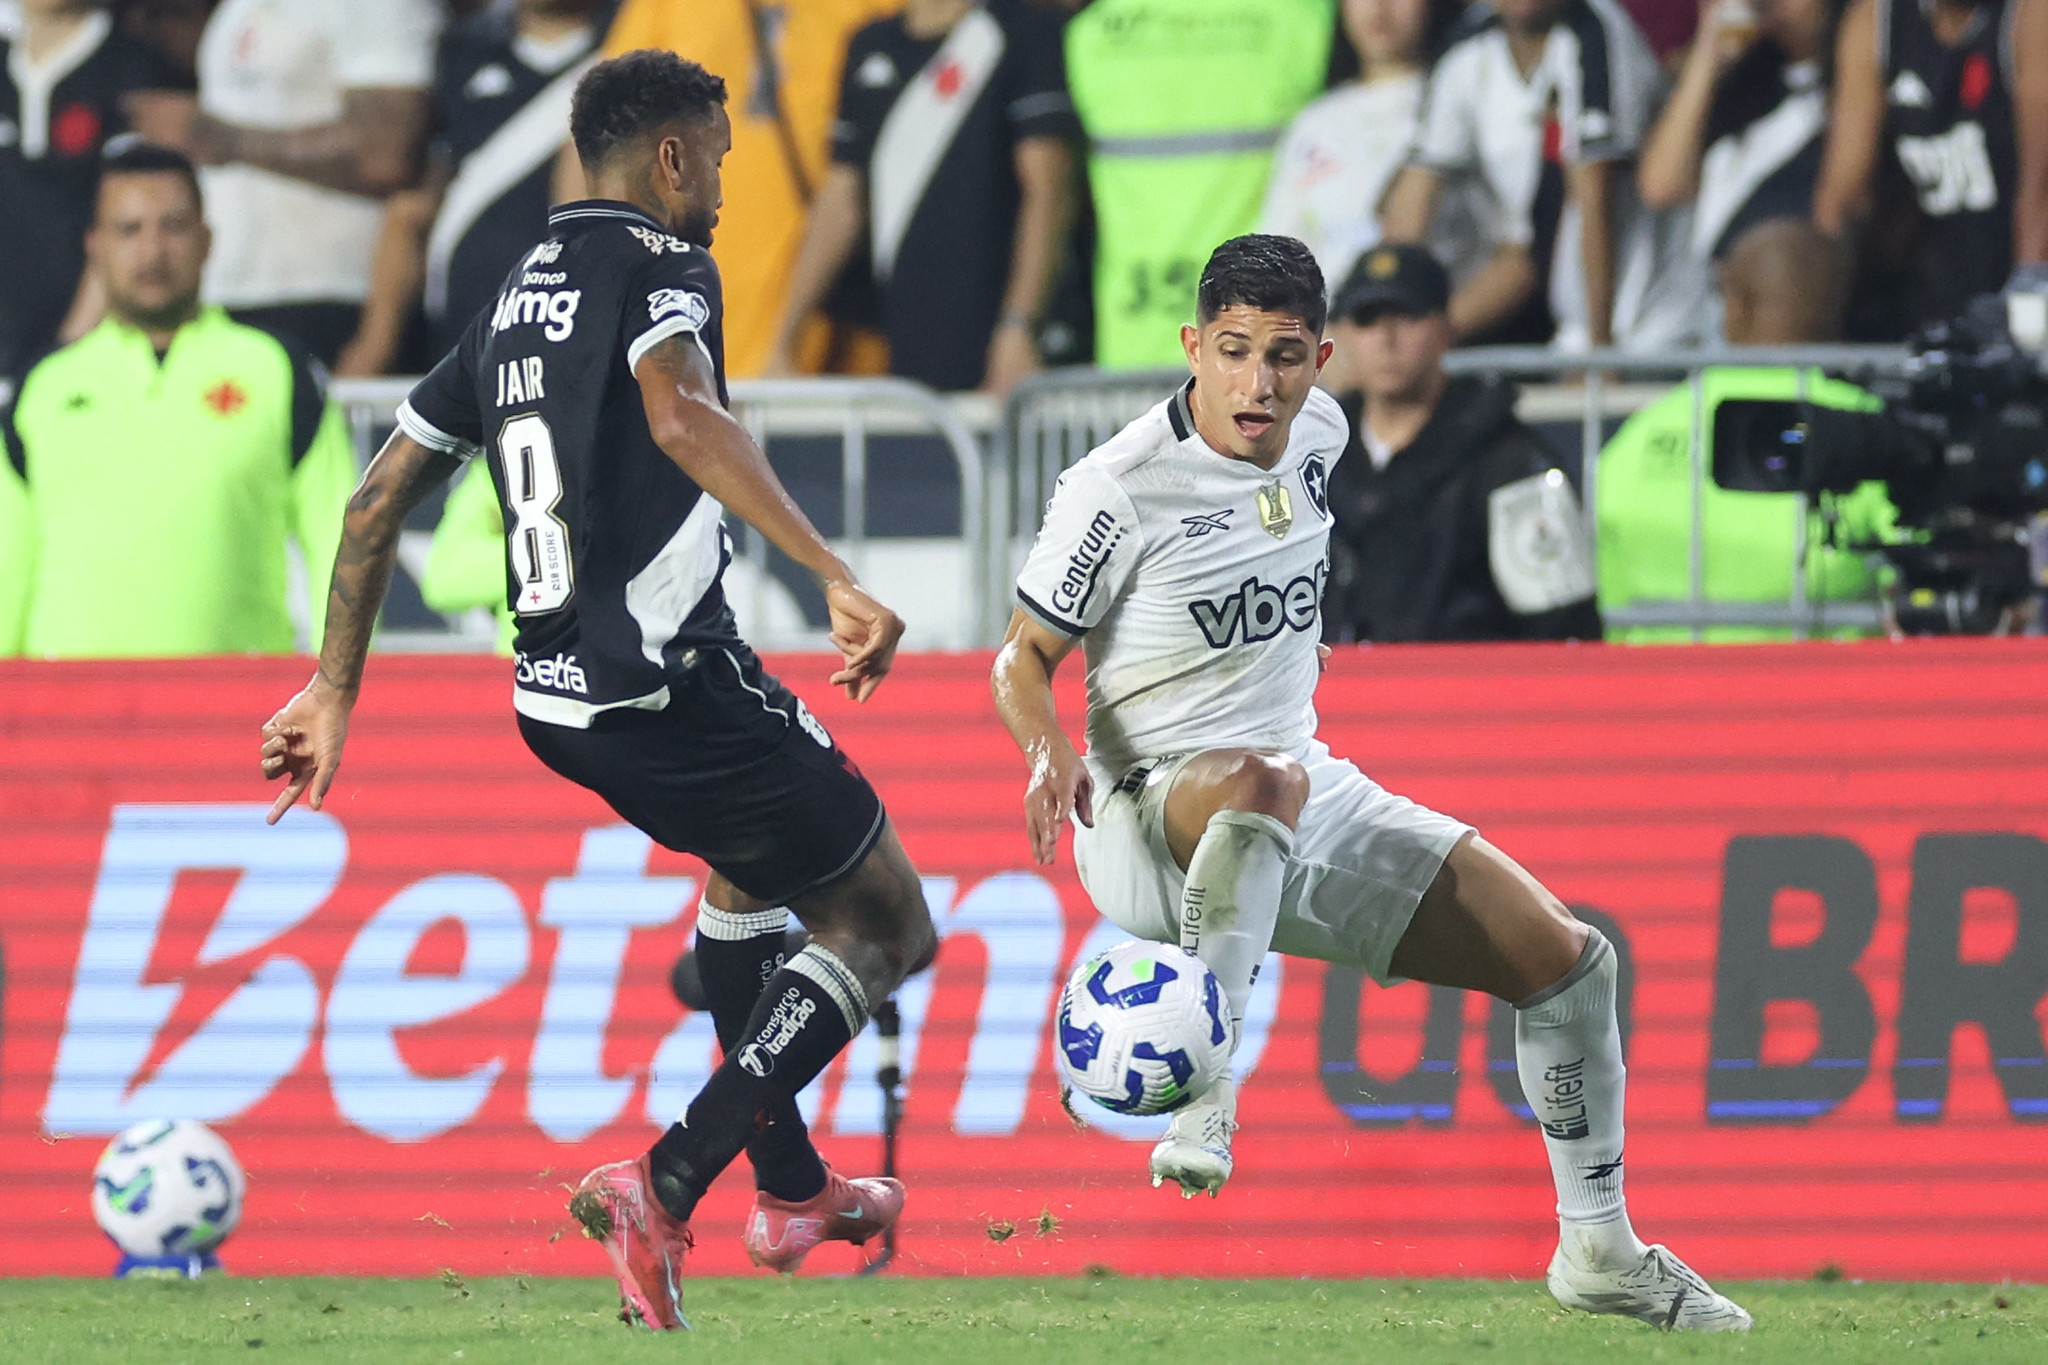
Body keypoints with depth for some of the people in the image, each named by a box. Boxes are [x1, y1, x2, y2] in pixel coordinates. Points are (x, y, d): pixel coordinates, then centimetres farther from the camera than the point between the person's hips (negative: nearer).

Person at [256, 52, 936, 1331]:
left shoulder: (514, 299, 16)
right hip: (673, 687, -9)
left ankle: (791, 1188, 38)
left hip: (555, 697, 9)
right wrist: (839, 577, -37)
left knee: (752, 860, 35)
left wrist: (334, 692, 28)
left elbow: (380, 499, 20)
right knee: (889, 927, 4)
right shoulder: (658, 262, -8)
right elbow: (680, 416, -29)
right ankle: (665, 1189, -10)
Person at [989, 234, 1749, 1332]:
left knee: (1566, 961, 0)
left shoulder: (1315, 432, 3)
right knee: (1258, 783, -45)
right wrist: (1049, 748, -27)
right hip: (1150, 819, -7)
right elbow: (1025, 658, -8)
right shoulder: (1118, 491, -17)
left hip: (1315, 801, 7)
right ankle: (1203, 1104, -41)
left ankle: (1598, 1250, 16)